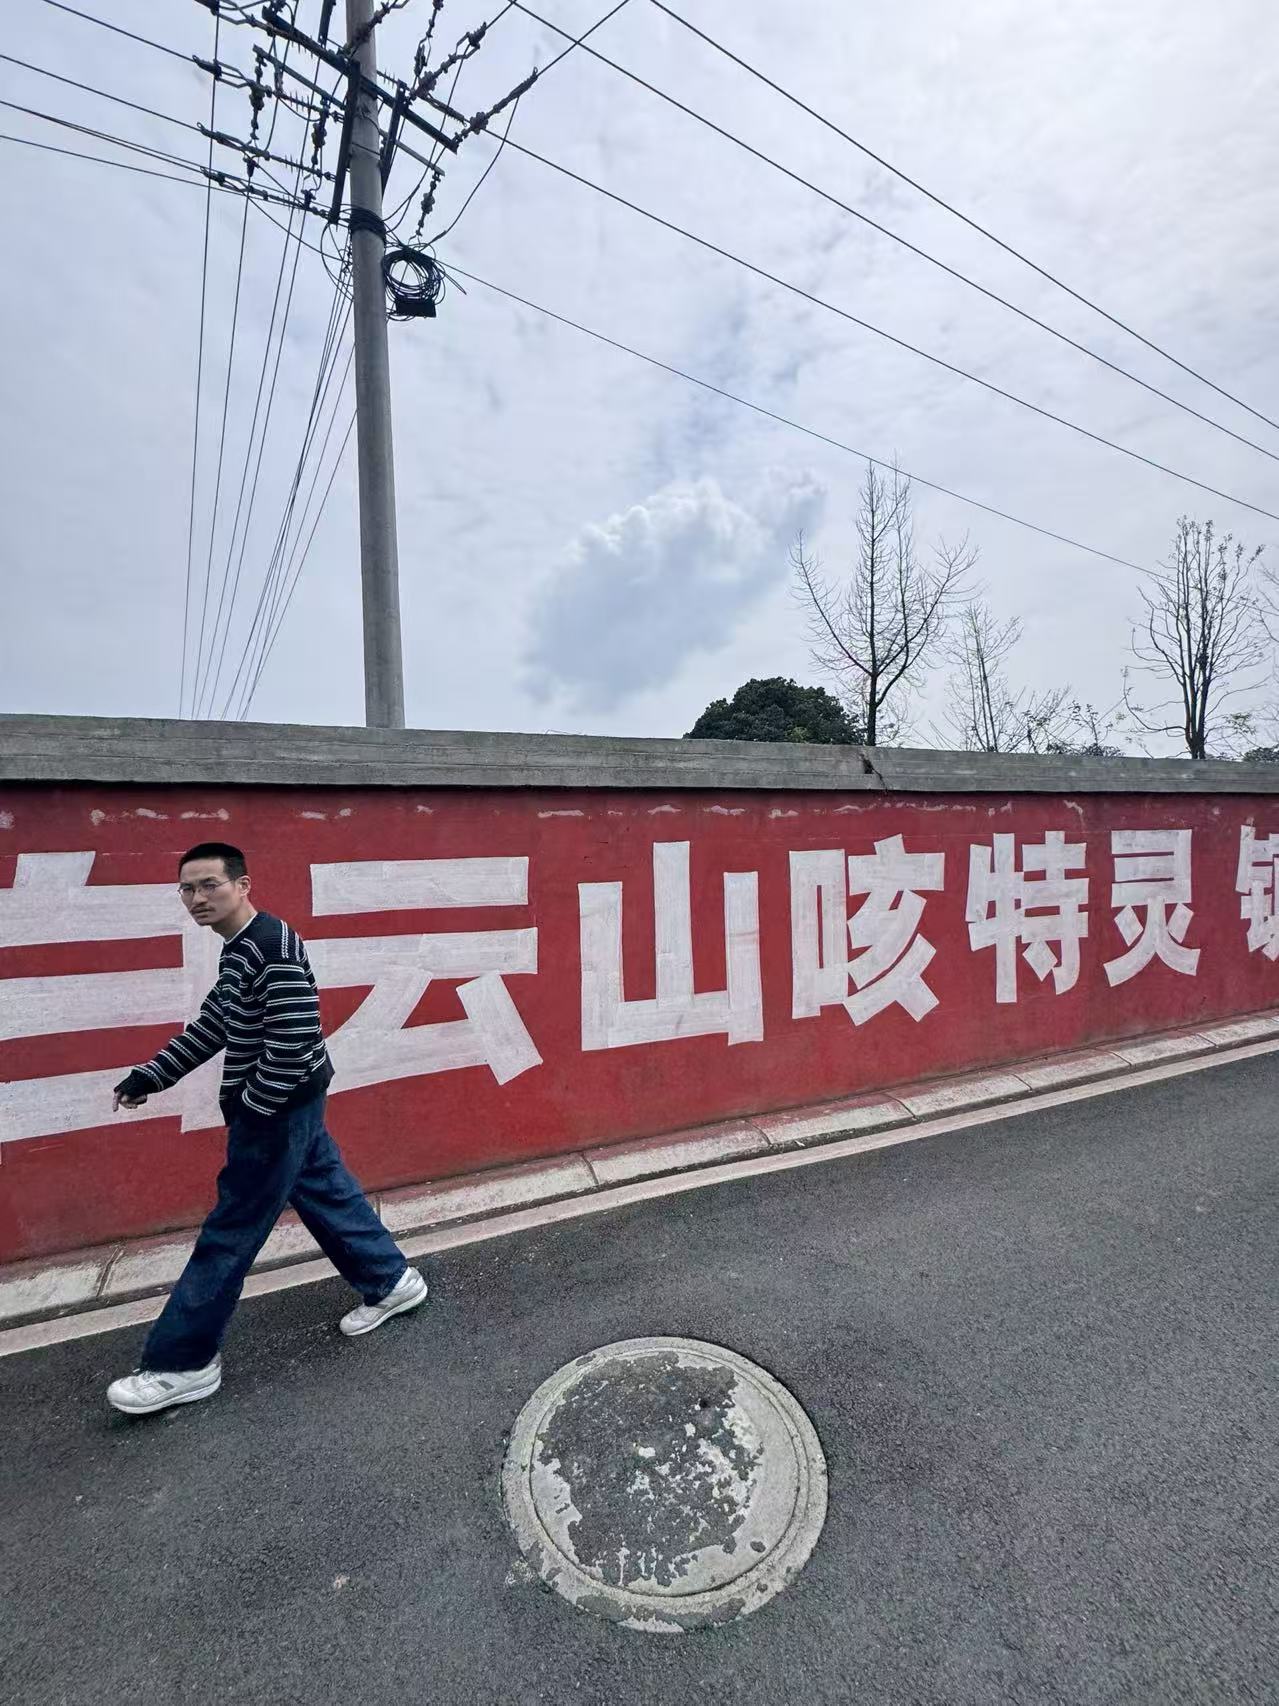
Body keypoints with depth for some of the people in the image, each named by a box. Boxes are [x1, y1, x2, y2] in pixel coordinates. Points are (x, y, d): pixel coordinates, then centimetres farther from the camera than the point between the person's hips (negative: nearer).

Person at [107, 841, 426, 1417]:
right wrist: (149, 1076, 16)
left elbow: (295, 1043, -28)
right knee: (325, 1194, 20)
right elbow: (211, 1027, 18)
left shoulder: (272, 947, -25)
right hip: (291, 1106, 10)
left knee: (229, 1234, 4)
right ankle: (390, 1281, 36)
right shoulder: (238, 949, 8)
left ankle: (183, 1363, 22)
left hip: (279, 1109, -10)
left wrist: (250, 1106, -17)